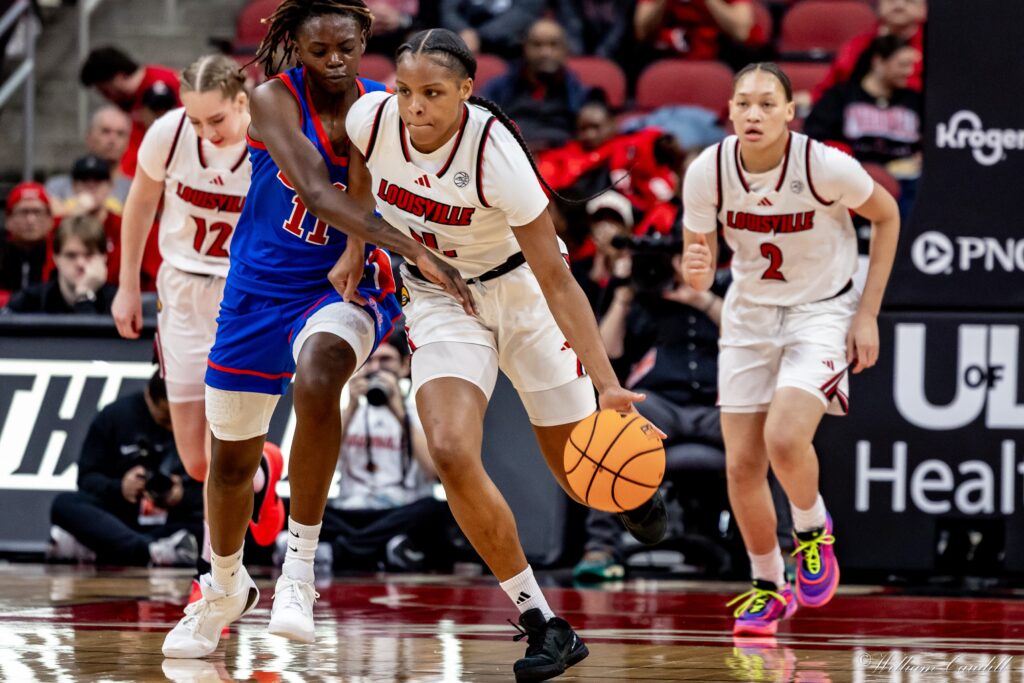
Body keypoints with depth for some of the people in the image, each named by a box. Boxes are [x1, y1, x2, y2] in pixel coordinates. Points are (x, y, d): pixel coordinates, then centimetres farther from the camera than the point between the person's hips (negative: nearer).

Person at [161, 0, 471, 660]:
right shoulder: (276, 100, -16)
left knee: (317, 379, -36)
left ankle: (300, 567, -26)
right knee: (232, 457, 14)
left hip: (345, 288, -1)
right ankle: (225, 587, 44)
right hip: (261, 288, 1)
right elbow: (316, 190, -32)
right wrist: (417, 252, -42)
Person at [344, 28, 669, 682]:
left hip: (521, 290, -3)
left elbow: (557, 280, -29)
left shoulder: (496, 153, -32)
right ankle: (543, 626, -10)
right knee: (451, 454, -20)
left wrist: (607, 385, -35)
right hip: (439, 299, 3)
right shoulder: (370, 119, -22)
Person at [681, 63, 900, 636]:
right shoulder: (707, 172, -16)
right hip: (750, 314, 4)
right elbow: (700, 272, -4)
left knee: (785, 439, -25)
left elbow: (887, 216, -4)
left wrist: (868, 313, -7)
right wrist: (696, 271, -30)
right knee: (742, 465, 1)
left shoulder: (825, 166, -24)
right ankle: (770, 587, 24)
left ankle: (813, 530, 7)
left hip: (824, 313, -4)